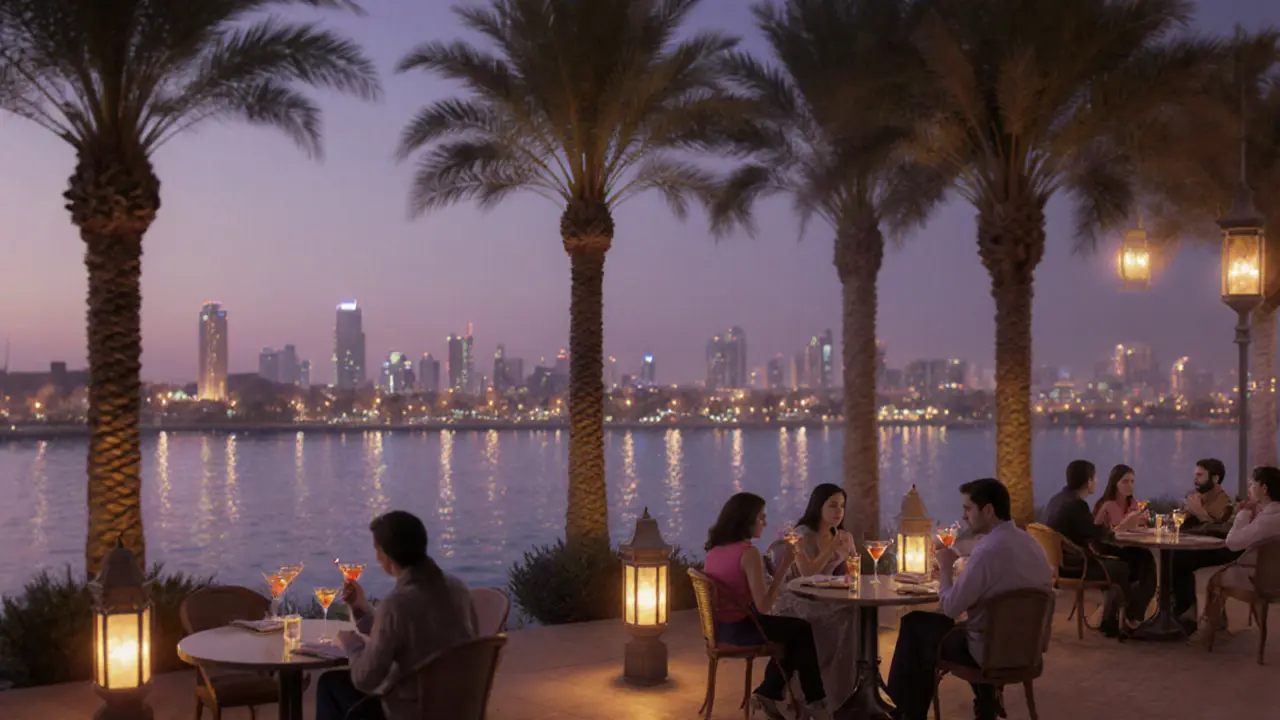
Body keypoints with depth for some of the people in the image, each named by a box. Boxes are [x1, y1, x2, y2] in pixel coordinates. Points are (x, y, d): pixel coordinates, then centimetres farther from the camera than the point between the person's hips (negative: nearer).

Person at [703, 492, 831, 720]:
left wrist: (767, 591, 18)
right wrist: (785, 565, -21)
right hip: (739, 628, -8)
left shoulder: (714, 549, 4)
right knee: (804, 631, 13)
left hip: (720, 626, 8)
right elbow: (764, 606, -24)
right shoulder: (749, 553, -22)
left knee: (792, 631, 23)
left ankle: (767, 694, 20)